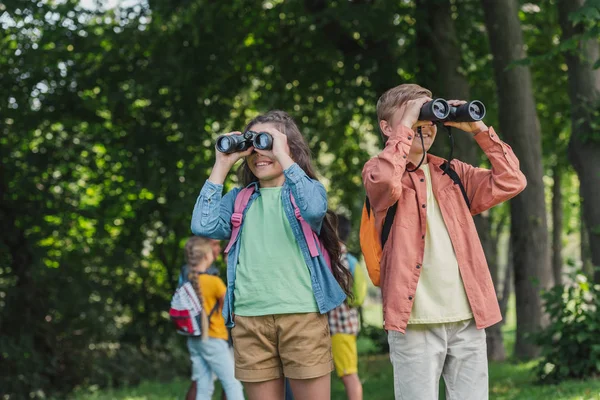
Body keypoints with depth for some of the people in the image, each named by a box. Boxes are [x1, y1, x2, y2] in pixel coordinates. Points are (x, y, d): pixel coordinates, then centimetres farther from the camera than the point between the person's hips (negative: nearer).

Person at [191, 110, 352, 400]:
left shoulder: (308, 189, 8)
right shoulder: (240, 199, 16)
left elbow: (314, 210, -16)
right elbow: (203, 226, -1)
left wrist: (283, 157, -11)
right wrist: (221, 166, 2)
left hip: (302, 313, -3)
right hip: (249, 316, 3)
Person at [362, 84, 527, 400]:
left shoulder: (453, 172, 17)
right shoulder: (378, 169, 3)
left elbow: (511, 182, 8)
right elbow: (385, 182, -21)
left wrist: (479, 130, 4)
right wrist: (406, 125, -11)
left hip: (467, 318, 5)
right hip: (415, 320, -4)